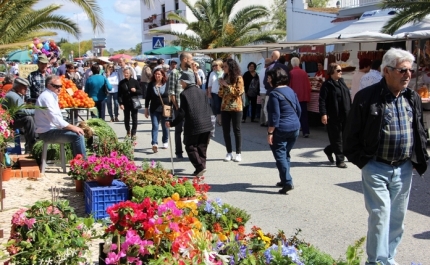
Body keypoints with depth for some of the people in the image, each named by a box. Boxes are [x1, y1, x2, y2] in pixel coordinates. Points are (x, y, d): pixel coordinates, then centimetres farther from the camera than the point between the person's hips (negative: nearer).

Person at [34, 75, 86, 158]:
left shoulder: (52, 96, 16)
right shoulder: (46, 97, -16)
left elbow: (57, 118, 19)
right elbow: (55, 119, -24)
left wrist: (73, 127, 7)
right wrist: (72, 127, -20)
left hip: (51, 129, 11)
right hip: (47, 132, -11)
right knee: (78, 136, -19)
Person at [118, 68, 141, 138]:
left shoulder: (135, 81, 0)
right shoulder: (121, 83, 1)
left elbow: (140, 91, 4)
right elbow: (119, 94, 0)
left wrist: (135, 90, -18)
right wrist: (121, 103, -9)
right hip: (125, 103, 1)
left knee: (134, 118, 0)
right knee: (126, 118, 10)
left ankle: (133, 133, 6)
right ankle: (128, 131, 30)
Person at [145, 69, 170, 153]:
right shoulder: (151, 85, 1)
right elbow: (148, 97, 3)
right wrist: (146, 109, 2)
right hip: (154, 109, 0)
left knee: (165, 126, 13)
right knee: (155, 126, -10)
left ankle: (165, 142, 31)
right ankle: (154, 144, -19)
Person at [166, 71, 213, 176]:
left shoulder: (184, 94, -7)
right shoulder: (202, 92, 11)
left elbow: (182, 113, -10)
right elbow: (209, 109, 11)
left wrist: (172, 123, -3)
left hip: (193, 125, -6)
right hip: (206, 125, 6)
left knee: (190, 147, 4)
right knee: (202, 147, 14)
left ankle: (200, 167, -9)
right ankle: (201, 167, 13)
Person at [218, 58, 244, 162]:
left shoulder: (238, 78, -5)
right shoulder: (224, 78, 13)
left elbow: (239, 92, -15)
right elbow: (221, 94, 13)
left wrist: (227, 85, -15)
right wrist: (221, 86, -5)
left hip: (236, 108, -6)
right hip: (224, 108, 6)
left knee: (236, 130, 0)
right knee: (225, 130, 4)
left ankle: (238, 153, 6)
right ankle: (229, 153, 12)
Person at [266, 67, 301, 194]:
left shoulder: (274, 93, -14)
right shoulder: (290, 90, 11)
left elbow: (275, 115, -18)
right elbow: (299, 109, 14)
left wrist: (270, 132, -14)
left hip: (281, 130, -8)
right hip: (295, 128, 8)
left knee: (280, 155, -3)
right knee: (286, 154, 18)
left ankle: (287, 182, -10)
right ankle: (284, 180, 24)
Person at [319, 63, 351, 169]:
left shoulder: (342, 82, 15)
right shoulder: (327, 85, -8)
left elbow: (348, 98, 22)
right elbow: (322, 100, -14)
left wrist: (350, 111, 19)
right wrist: (323, 114, -23)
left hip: (345, 116, 8)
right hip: (333, 117, -7)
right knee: (337, 138, 0)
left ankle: (329, 150, 33)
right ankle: (340, 160, 8)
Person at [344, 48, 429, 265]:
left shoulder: (413, 98, 6)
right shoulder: (367, 97, -12)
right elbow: (352, 133, -7)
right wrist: (361, 160, -6)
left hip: (404, 169, 6)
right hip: (376, 168, -5)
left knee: (397, 218, 14)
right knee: (380, 216, -5)